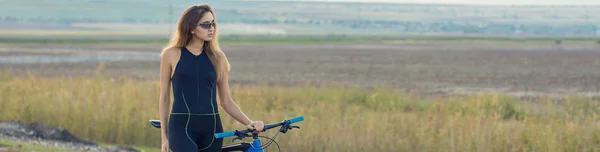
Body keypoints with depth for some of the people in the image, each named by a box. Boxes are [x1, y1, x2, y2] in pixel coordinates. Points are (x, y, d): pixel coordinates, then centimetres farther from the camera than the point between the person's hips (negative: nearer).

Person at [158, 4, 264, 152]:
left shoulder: (217, 57, 7)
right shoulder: (172, 55, 1)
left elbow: (226, 101, 10)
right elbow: (164, 98, 6)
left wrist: (250, 123, -4)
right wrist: (164, 136, 3)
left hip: (211, 128, 3)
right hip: (182, 128, -3)